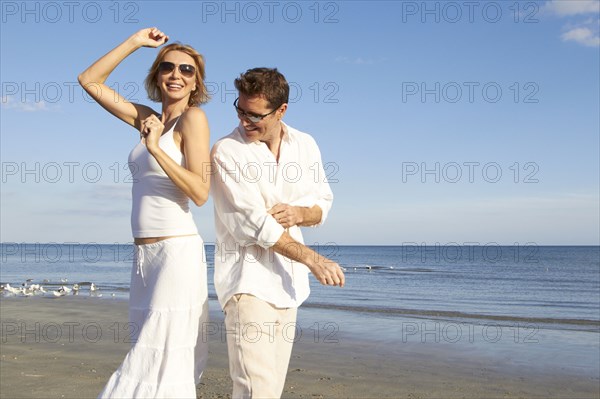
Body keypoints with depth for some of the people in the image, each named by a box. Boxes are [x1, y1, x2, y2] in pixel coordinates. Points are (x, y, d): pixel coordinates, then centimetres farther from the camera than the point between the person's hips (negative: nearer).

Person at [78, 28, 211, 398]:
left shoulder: (193, 118, -6)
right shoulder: (148, 118, 14)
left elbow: (200, 193, -15)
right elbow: (89, 81, 19)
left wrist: (155, 149, -21)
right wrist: (135, 42, 13)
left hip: (176, 251, -7)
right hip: (145, 254, 7)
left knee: (163, 357, -7)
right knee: (149, 352, 10)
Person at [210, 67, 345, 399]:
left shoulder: (305, 145, 7)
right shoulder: (226, 152, -10)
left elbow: (323, 203, 15)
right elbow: (252, 225, -15)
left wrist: (300, 212, -9)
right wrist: (312, 260, -17)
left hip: (287, 280, 6)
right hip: (248, 280, -5)